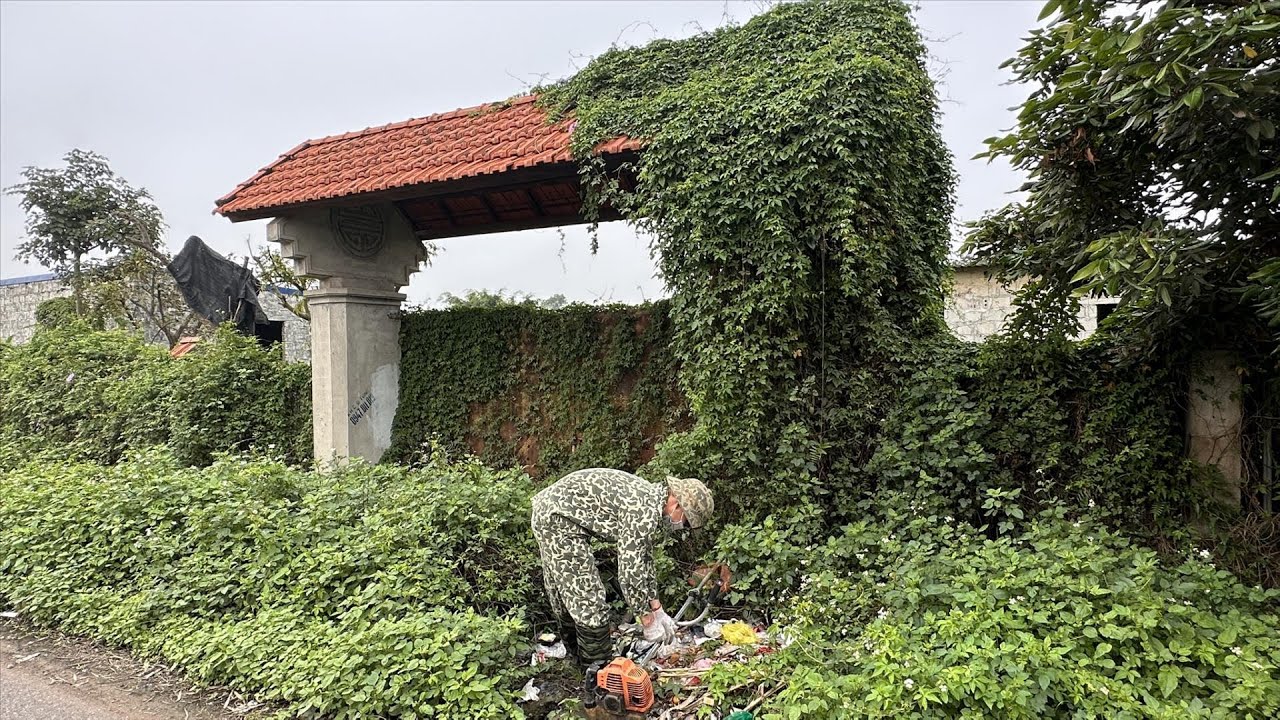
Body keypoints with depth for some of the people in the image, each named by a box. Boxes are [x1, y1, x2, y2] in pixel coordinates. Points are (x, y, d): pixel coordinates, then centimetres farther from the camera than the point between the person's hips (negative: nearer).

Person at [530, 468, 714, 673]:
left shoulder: (651, 498, 9)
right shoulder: (645, 512, -21)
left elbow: (644, 558, 18)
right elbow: (630, 572, -20)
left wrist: (657, 610, 20)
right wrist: (648, 621, -8)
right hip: (560, 518, -10)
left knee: (566, 591, 25)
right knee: (588, 598, -3)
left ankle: (573, 650, 42)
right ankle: (598, 669, 11)